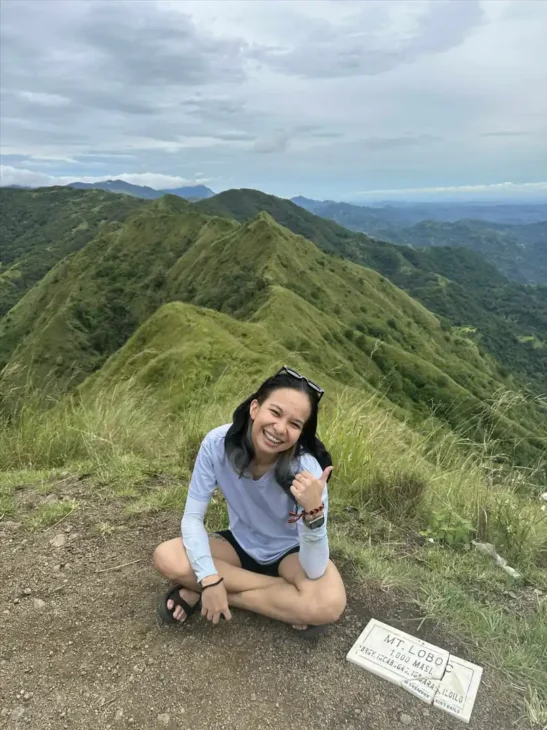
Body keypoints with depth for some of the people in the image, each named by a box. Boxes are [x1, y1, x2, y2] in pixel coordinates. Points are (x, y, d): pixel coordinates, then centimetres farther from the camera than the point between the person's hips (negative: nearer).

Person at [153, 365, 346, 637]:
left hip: (290, 552, -1)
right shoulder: (218, 443, -26)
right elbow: (192, 517, -17)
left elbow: (314, 572, -31)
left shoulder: (306, 468, -31)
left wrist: (313, 510, -48)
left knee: (329, 604, -32)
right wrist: (210, 579, -30)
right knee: (166, 558, -23)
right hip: (240, 543, 2)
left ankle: (200, 593, -12)